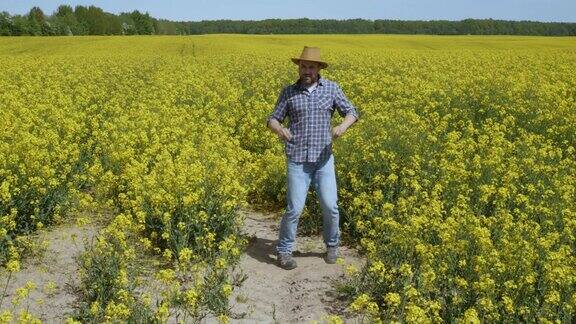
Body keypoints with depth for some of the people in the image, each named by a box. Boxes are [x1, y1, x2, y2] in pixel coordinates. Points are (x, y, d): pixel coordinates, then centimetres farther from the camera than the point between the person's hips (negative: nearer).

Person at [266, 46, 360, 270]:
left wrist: (342, 126, -21)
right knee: (295, 208, -7)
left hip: (323, 159, 1)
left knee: (330, 206, -4)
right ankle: (283, 251, 12)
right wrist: (279, 129, -20)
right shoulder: (288, 92, 3)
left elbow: (351, 112, 3)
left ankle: (332, 245, 23)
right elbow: (272, 119, 5)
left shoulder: (331, 88, 4)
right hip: (298, 160, -1)